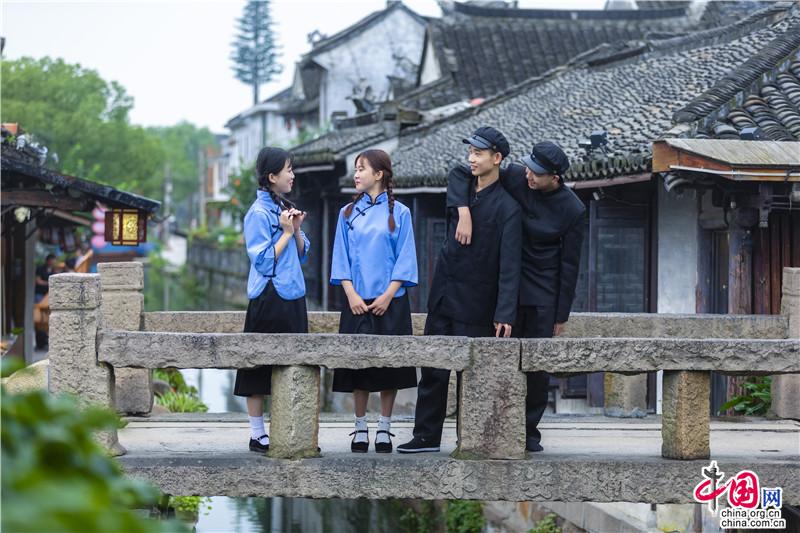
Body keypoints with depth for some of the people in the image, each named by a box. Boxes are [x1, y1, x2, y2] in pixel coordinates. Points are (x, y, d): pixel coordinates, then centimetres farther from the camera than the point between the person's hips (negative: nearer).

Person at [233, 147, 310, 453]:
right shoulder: (259, 213, -11)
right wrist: (286, 233, -14)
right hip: (269, 299, -8)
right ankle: (257, 435, 3)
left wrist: (297, 230, -1)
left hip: (292, 298, 8)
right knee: (260, 370, -2)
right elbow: (264, 261, -15)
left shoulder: (286, 209, 13)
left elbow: (301, 255, 15)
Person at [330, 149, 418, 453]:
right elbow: (341, 258, 7)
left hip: (390, 302, -2)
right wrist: (351, 294, -6)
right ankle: (360, 429, 10)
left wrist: (388, 295, -11)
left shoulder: (398, 213, 1)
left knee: (389, 365, 0)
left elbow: (405, 259, -1)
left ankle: (384, 429, 9)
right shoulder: (349, 213, 8)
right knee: (358, 363, 2)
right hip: (357, 301, 2)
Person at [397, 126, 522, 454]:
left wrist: (505, 313, -24)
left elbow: (509, 264, -16)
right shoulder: (460, 186, 7)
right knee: (433, 370, 9)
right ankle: (426, 436, 16)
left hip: (476, 304, -6)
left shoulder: (507, 207, -12)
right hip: (443, 297, 6)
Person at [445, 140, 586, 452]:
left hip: (543, 295, -1)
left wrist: (562, 315, -1)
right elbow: (461, 175, -5)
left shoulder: (573, 210, -9)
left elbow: (569, 264, -3)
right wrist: (464, 213, -23)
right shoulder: (514, 178, -8)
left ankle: (529, 430, 11)